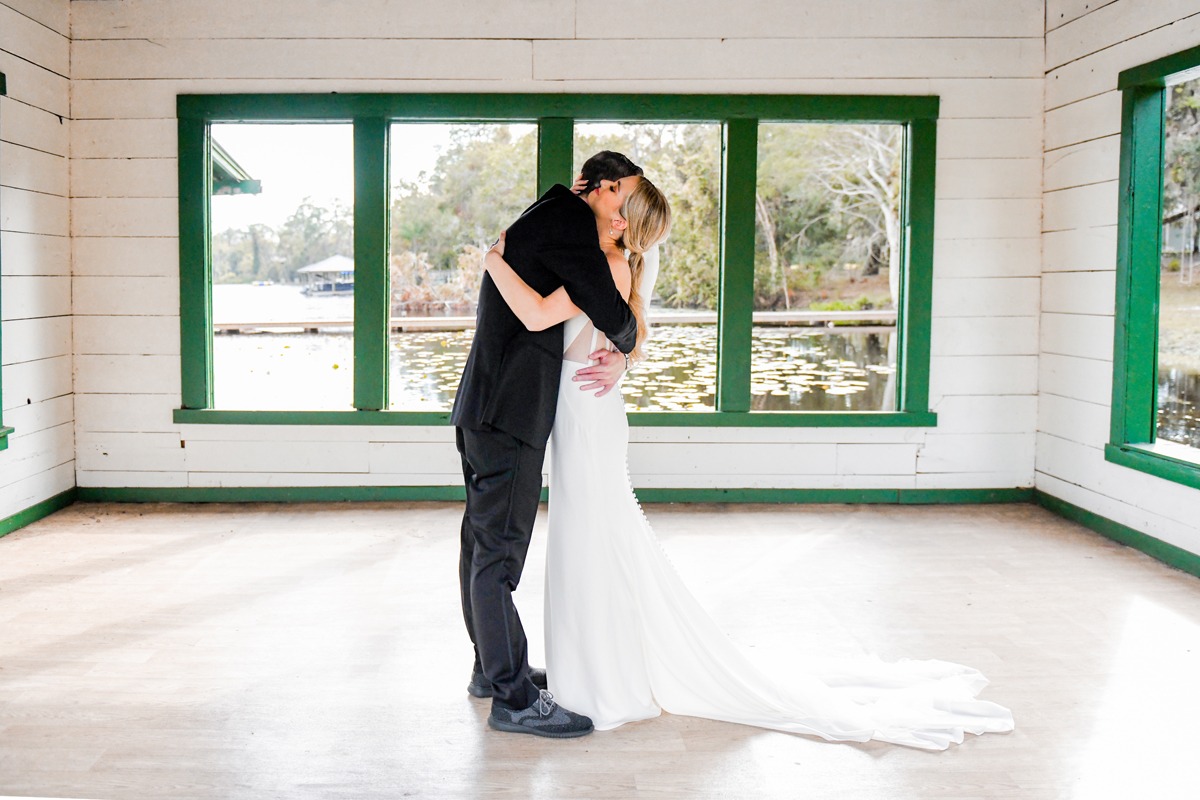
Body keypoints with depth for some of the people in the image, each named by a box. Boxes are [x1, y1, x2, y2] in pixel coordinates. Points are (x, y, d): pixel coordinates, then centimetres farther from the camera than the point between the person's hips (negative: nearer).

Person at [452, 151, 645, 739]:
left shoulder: (550, 220, 21)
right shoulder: (568, 221, -11)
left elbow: (600, 322, 18)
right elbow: (613, 313, -19)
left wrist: (618, 358, -2)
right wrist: (625, 342, 4)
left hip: (485, 408, 11)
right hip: (508, 411, -11)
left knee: (483, 544, 17)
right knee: (499, 549, -6)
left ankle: (491, 667, 31)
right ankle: (513, 698, 0)